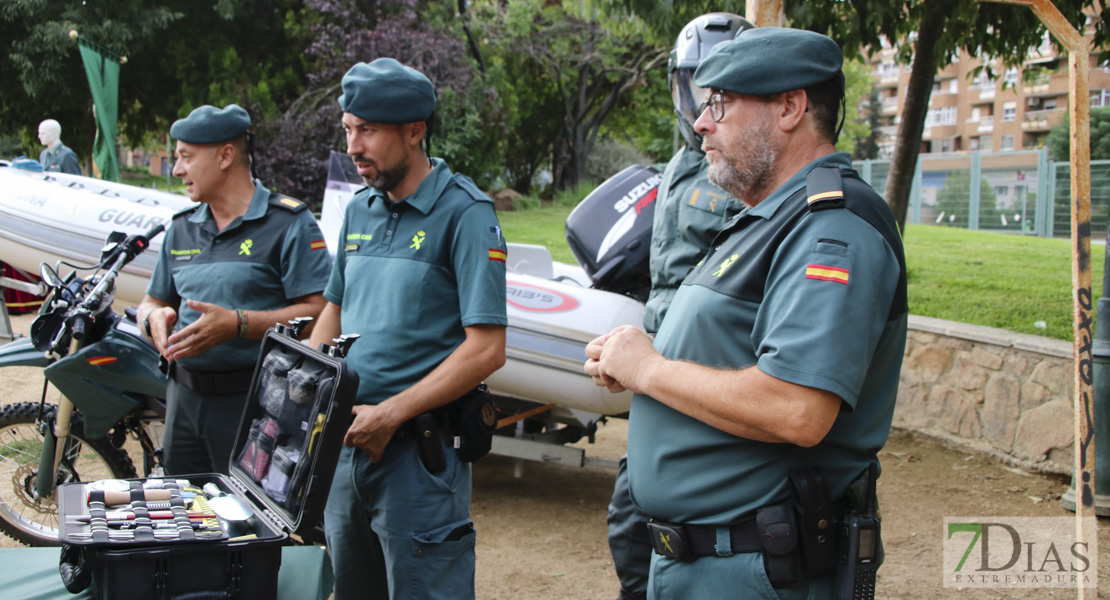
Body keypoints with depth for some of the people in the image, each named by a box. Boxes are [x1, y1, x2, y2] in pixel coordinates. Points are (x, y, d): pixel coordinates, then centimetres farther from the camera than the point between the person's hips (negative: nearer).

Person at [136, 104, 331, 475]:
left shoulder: (288, 224, -6)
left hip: (254, 402, -6)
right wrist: (155, 317, -2)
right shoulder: (181, 228, 17)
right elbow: (153, 302, 22)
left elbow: (320, 312, -16)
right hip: (184, 398, 7)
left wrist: (237, 324, -23)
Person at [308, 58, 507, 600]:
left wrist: (389, 415, -18)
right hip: (346, 442, 7)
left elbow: (485, 350, -17)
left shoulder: (464, 213, -11)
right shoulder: (360, 210, 11)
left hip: (417, 451, -7)